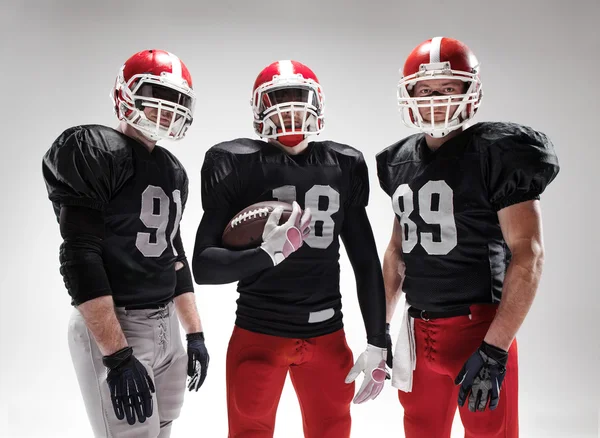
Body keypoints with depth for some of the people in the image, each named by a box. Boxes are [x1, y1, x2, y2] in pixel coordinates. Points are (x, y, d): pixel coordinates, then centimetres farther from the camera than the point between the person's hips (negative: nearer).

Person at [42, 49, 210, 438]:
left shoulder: (173, 171, 12)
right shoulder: (94, 153, -12)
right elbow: (80, 259, -19)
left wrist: (195, 333, 15)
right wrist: (118, 357, -23)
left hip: (167, 325, 8)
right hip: (113, 330, -8)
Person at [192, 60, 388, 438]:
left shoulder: (344, 165, 4)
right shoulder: (237, 164, -7)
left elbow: (366, 262, 9)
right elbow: (203, 267, -10)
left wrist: (377, 344, 9)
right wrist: (269, 252, -25)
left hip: (327, 335, 3)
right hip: (259, 335, -3)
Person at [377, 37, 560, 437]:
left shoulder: (497, 156, -11)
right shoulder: (400, 162, 8)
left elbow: (528, 254, -16)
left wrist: (494, 350, -21)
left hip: (478, 328, -6)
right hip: (418, 330, 6)